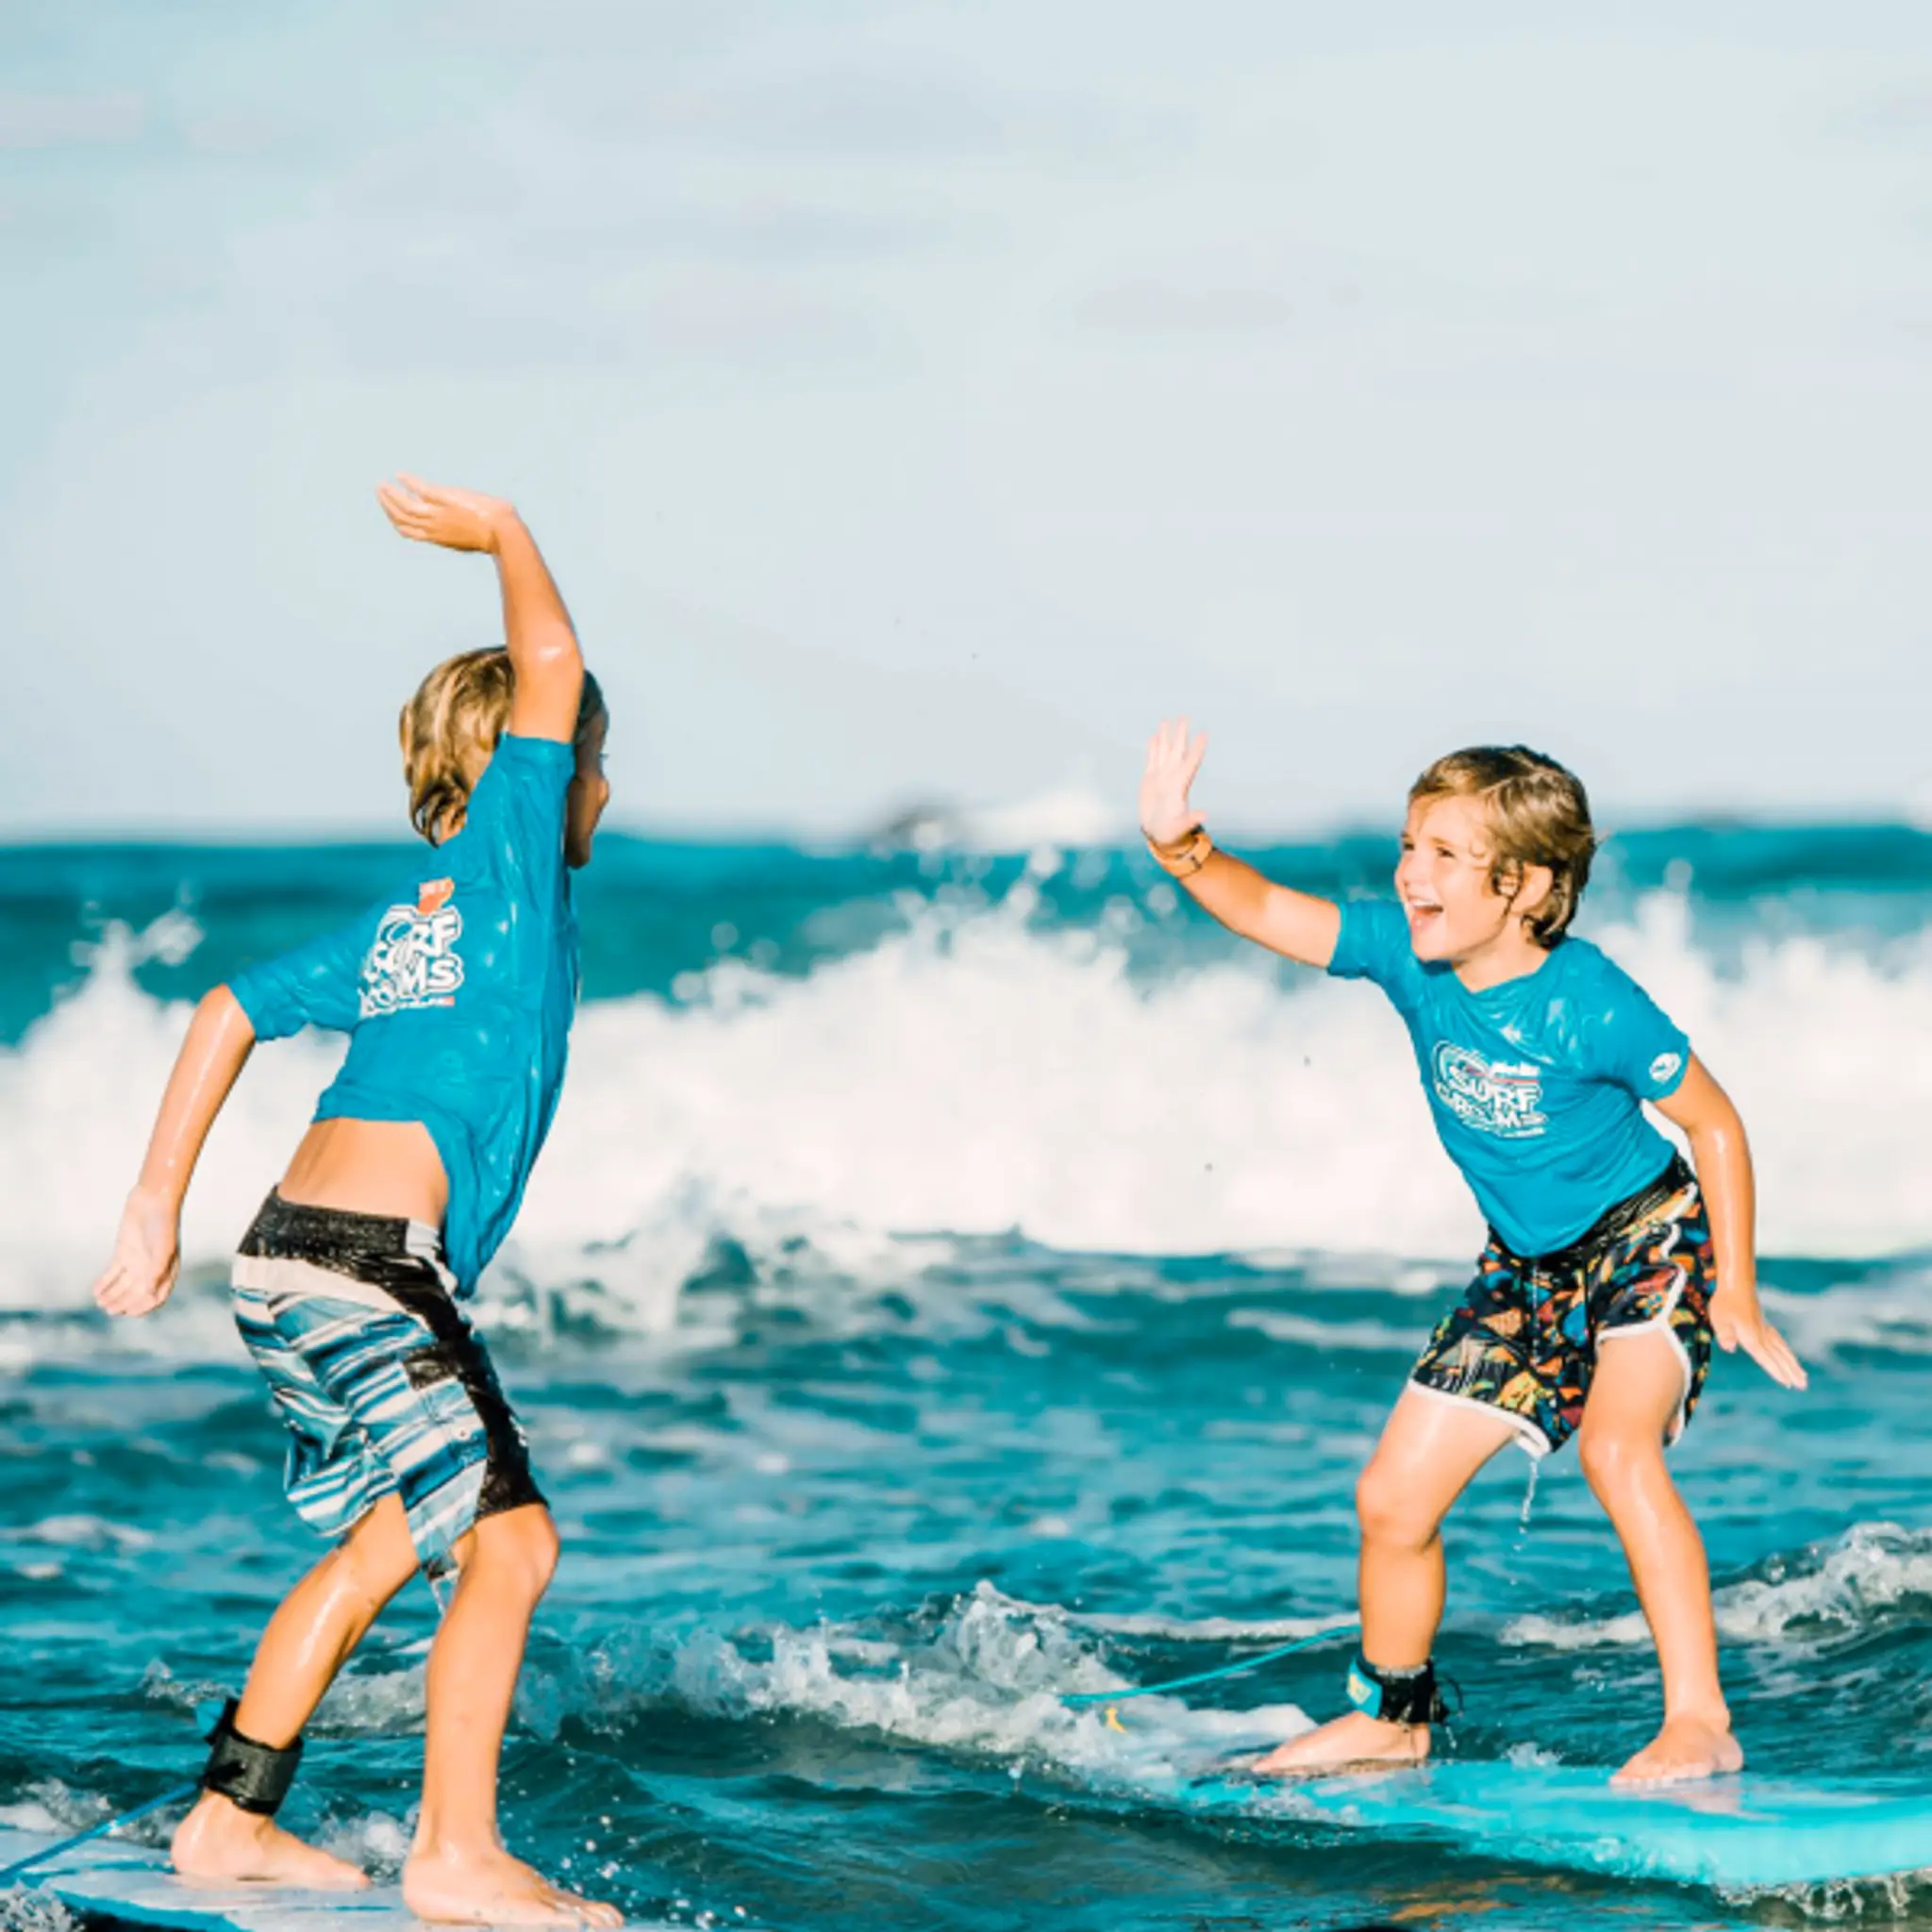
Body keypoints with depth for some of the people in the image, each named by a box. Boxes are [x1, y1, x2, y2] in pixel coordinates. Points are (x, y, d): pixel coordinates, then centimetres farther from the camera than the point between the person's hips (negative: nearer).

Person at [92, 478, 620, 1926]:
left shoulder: (402, 922, 22)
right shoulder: (508, 854, 1)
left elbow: (234, 1011, 22)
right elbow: (550, 663, -7)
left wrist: (159, 1202, 20)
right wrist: (502, 532, 9)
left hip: (289, 1262, 9)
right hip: (371, 1264, -9)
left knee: (386, 1539, 20)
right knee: (509, 1539, -8)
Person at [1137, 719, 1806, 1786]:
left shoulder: (1590, 1008, -27)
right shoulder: (1407, 952, -13)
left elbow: (1714, 1122, -16)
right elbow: (1269, 911, -18)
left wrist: (1736, 1293, -15)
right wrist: (1181, 847, -39)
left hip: (1650, 1237, -7)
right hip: (1527, 1267, 7)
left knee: (1616, 1446, -34)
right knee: (1392, 1497, 6)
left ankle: (1699, 1723, -31)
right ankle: (1391, 1718, 28)